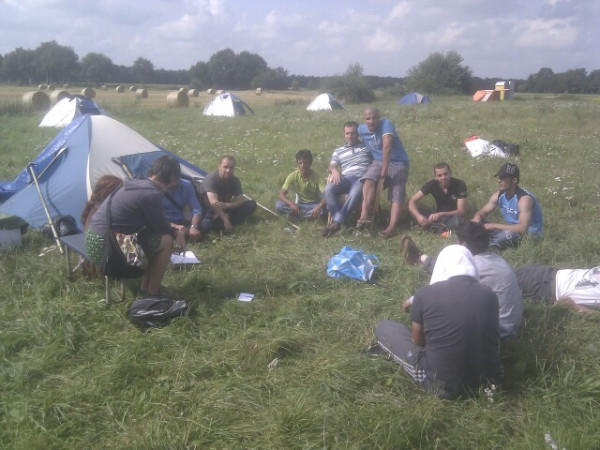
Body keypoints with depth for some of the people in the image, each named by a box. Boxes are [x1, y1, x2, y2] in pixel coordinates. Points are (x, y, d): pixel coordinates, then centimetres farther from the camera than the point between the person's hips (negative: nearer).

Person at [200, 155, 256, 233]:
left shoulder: (235, 181, -6)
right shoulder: (211, 179, -25)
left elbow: (240, 200, -11)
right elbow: (214, 203, -34)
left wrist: (226, 205, -32)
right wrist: (226, 221, -39)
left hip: (226, 209, 6)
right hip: (211, 211, -6)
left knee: (252, 204, -12)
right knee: (205, 225, -39)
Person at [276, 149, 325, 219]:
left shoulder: (316, 176, -18)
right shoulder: (293, 176, -14)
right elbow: (281, 195, -17)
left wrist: (319, 206, -43)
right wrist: (291, 204, -37)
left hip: (314, 205, -2)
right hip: (300, 204, 2)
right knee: (278, 205, -25)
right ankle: (310, 214, -24)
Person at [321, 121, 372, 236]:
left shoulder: (366, 146, 22)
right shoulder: (338, 151, 26)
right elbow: (331, 166, 14)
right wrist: (334, 170, -9)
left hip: (363, 177, -2)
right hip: (346, 178, 2)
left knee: (355, 192, -39)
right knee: (328, 189, -30)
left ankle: (337, 221, -33)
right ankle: (337, 220, -25)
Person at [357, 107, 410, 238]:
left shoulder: (386, 124, -23)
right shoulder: (361, 129, -4)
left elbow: (387, 147, -34)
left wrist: (384, 171, -37)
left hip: (398, 162, -3)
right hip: (378, 161, 3)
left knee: (397, 194, -15)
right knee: (368, 179, -27)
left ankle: (392, 227, -24)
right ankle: (365, 215, -35)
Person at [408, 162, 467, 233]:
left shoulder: (460, 185, -18)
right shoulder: (432, 184, -12)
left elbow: (461, 211, -21)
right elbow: (412, 201, -16)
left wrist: (440, 214, -36)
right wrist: (418, 216, -36)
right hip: (438, 216, 3)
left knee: (457, 219, -39)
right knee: (414, 210, -22)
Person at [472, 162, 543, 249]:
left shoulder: (524, 199, -27)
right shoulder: (499, 195, -5)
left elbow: (522, 228, -37)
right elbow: (482, 212, 4)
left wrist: (494, 225, -34)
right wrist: (476, 221, -21)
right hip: (512, 230, 7)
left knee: (509, 234, -36)